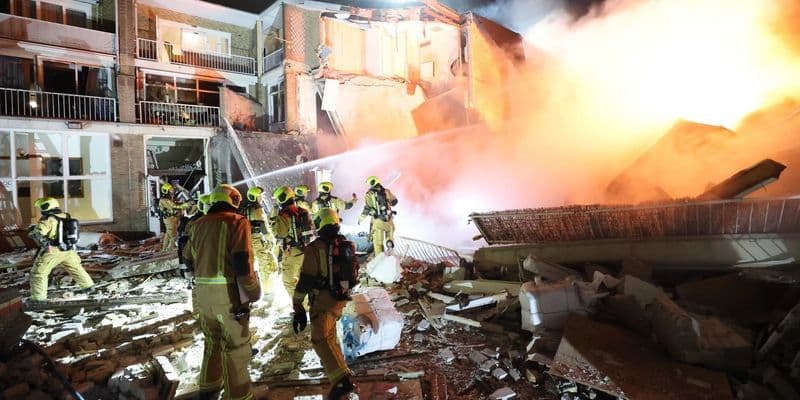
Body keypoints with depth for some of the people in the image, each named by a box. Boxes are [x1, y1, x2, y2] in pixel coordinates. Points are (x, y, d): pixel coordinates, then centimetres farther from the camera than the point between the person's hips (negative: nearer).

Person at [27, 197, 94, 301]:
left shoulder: (48, 220, -16)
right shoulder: (66, 217, 6)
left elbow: (38, 233, -26)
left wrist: (31, 231, -5)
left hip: (52, 251, -7)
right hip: (69, 250, 7)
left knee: (39, 273, 6)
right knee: (75, 268, 23)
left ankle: (39, 298, 6)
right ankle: (88, 286, 31)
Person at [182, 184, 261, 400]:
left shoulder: (198, 225, 10)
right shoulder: (237, 222, -9)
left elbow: (188, 258, 19)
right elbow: (242, 260, -18)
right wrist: (253, 291, -11)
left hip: (202, 292, 7)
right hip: (228, 292, -6)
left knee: (213, 340, 25)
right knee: (236, 345, 7)